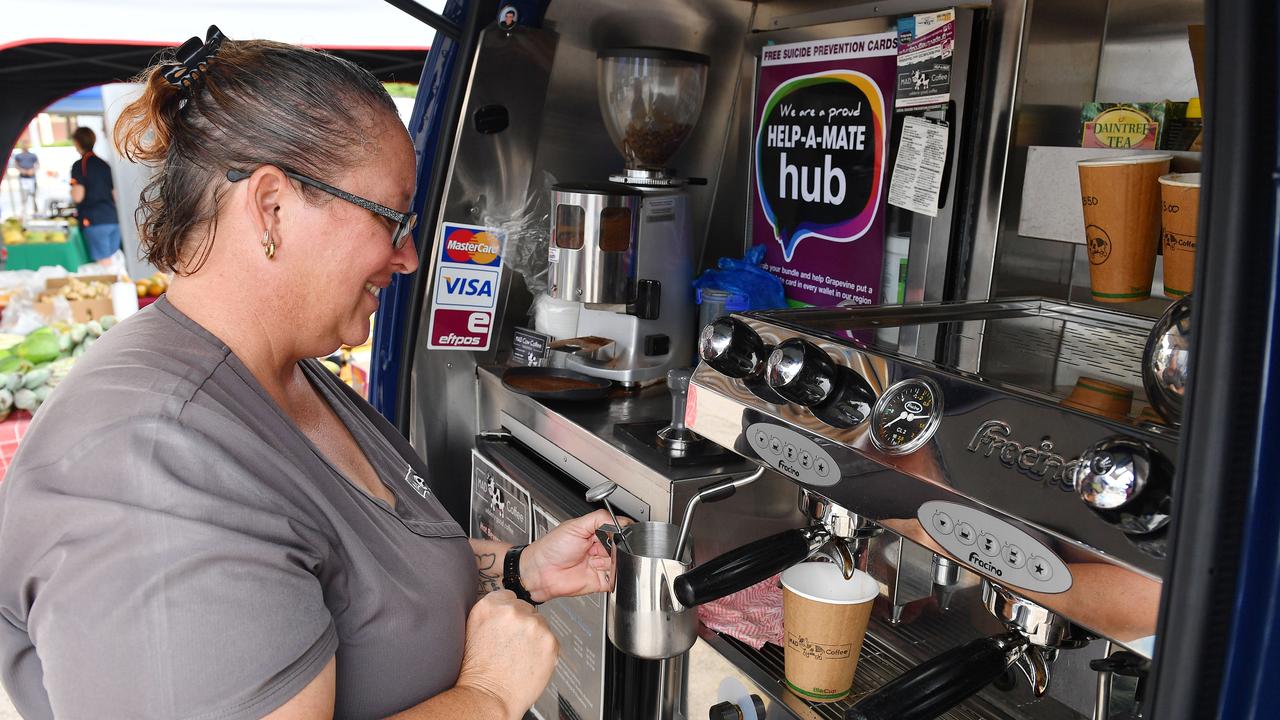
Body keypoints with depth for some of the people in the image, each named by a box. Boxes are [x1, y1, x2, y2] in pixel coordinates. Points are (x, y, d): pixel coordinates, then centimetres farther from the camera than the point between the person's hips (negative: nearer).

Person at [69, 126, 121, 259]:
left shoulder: (79, 166, -4)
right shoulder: (104, 164, 14)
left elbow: (78, 197, -11)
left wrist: (71, 191, 9)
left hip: (94, 222, -6)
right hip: (113, 219, 6)